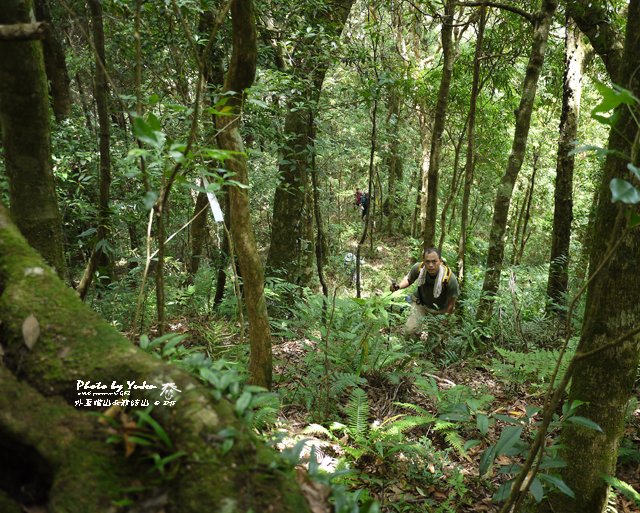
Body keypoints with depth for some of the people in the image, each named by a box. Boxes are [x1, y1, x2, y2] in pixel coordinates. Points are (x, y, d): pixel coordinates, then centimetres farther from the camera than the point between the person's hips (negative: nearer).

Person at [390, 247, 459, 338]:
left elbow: (451, 303, -18)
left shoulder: (450, 278, -35)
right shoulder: (418, 268, -29)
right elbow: (408, 279, -4)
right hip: (420, 303, 1)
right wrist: (399, 286, -25)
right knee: (409, 331, -9)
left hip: (440, 309, -1)